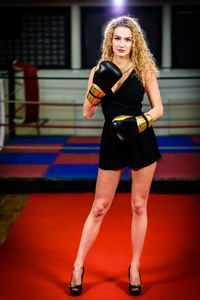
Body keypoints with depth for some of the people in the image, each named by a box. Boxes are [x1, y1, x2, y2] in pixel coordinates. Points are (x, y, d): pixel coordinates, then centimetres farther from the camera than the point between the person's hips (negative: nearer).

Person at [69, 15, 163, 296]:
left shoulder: (144, 70, -2)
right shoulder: (100, 70, 3)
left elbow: (158, 108, 0)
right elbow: (87, 113, -1)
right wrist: (98, 86, -15)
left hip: (141, 142, -1)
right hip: (112, 144, 1)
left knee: (139, 206, 8)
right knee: (99, 208, 6)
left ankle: (135, 267, 23)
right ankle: (78, 266, 18)